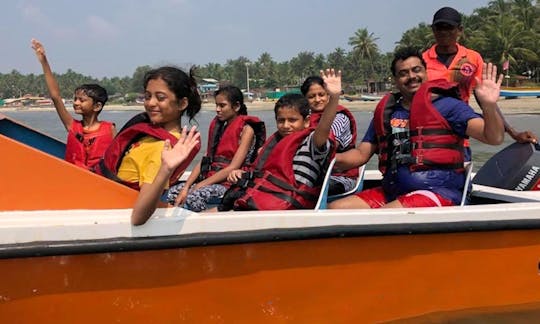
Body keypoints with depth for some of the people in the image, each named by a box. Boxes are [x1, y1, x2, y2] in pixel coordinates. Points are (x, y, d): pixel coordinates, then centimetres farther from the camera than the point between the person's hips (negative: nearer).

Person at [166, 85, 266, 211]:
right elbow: (205, 161, 8)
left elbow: (233, 168, -12)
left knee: (195, 196, -32)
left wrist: (200, 185, -15)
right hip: (210, 179, 6)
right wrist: (186, 187, -6)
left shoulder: (246, 129, -3)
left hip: (231, 183, -6)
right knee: (172, 192, -17)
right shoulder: (217, 125, 17)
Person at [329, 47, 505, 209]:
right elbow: (361, 154, 19)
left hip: (438, 193, -6)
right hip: (391, 192, 6)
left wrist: (489, 106, -27)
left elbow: (494, 138, -6)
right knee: (334, 209, -8)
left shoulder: (447, 105, 2)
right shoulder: (386, 112, 17)